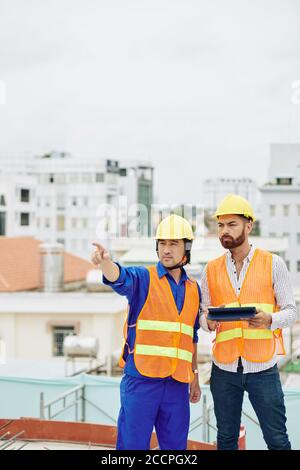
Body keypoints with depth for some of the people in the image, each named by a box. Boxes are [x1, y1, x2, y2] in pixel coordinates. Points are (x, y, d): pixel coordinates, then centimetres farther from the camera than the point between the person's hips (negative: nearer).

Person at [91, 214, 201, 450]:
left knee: (175, 446, 9)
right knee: (133, 444, -4)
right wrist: (105, 261, -47)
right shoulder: (143, 278, -1)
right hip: (141, 378, -4)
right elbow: (119, 277, -25)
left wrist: (194, 377, 22)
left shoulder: (193, 289, 14)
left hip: (177, 383, 5)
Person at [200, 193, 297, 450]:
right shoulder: (212, 270, 8)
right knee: (226, 438, 12)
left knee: (277, 439, 2)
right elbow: (203, 315, 12)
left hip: (263, 367, -2)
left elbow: (291, 310, 1)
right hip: (224, 368, 3)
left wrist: (269, 320, -20)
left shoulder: (273, 264, 0)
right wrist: (209, 322, -12)